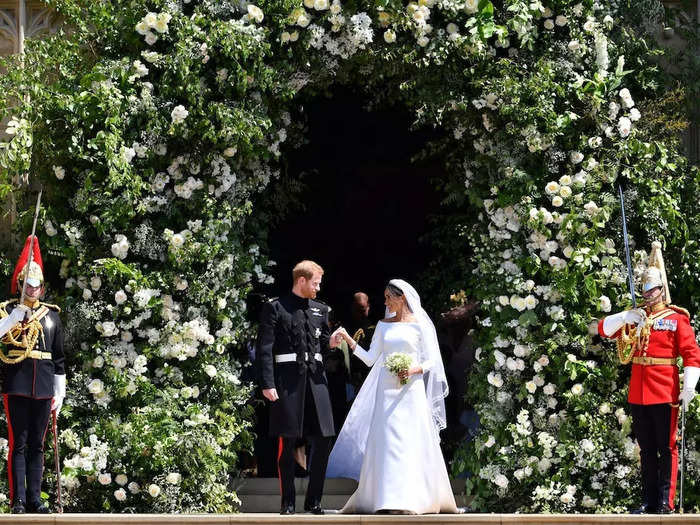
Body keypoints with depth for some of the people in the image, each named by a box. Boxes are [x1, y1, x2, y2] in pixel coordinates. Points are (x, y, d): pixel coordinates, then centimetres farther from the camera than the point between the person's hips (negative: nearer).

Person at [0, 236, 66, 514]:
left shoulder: (52, 314, 14)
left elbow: (59, 359, 15)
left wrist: (60, 393, 12)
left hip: (43, 386, 3)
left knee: (37, 444, 6)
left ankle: (35, 497, 11)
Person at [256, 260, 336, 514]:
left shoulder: (320, 310, 17)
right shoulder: (275, 308, 0)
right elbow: (264, 348, -5)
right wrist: (267, 384, -13)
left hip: (315, 378, 5)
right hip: (287, 381, -5)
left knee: (323, 440, 0)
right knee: (287, 443, -1)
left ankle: (314, 500, 10)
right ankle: (288, 502, 6)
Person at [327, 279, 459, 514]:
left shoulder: (420, 325, 2)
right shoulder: (384, 325, 13)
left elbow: (431, 360, 1)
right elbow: (370, 358, 11)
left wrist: (414, 369, -17)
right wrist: (349, 340, 2)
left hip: (410, 389, -4)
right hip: (386, 389, 4)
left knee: (410, 440, -8)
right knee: (384, 440, -2)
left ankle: (411, 498, -7)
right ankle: (386, 497, 0)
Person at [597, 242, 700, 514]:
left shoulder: (676, 318, -2)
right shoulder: (635, 317, 13)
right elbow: (604, 328, 8)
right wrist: (626, 317, -11)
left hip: (665, 394, -5)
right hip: (638, 394, 5)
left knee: (666, 449, -2)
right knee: (646, 450, 10)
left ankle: (666, 503, -3)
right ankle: (649, 501, 15)